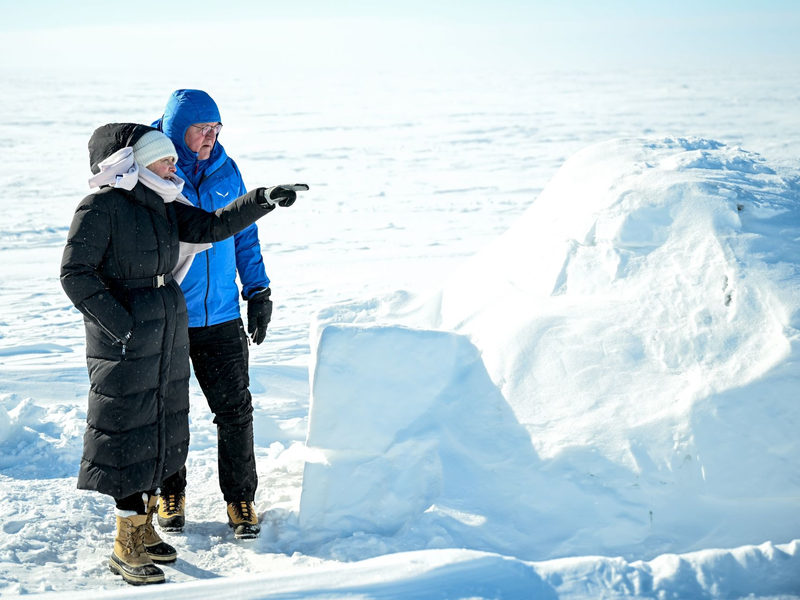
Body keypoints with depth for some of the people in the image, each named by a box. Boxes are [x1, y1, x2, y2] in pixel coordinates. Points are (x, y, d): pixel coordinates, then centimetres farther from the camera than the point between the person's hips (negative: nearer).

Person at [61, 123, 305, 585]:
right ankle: (126, 546, 7)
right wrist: (120, 323, -20)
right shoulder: (101, 208, -13)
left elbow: (213, 225, 6)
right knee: (130, 436, -3)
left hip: (168, 334, 8)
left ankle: (144, 529, 27)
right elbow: (76, 273, -15)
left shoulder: (162, 207, 10)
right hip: (124, 339, -8)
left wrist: (263, 200, -6)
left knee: (160, 432, 14)